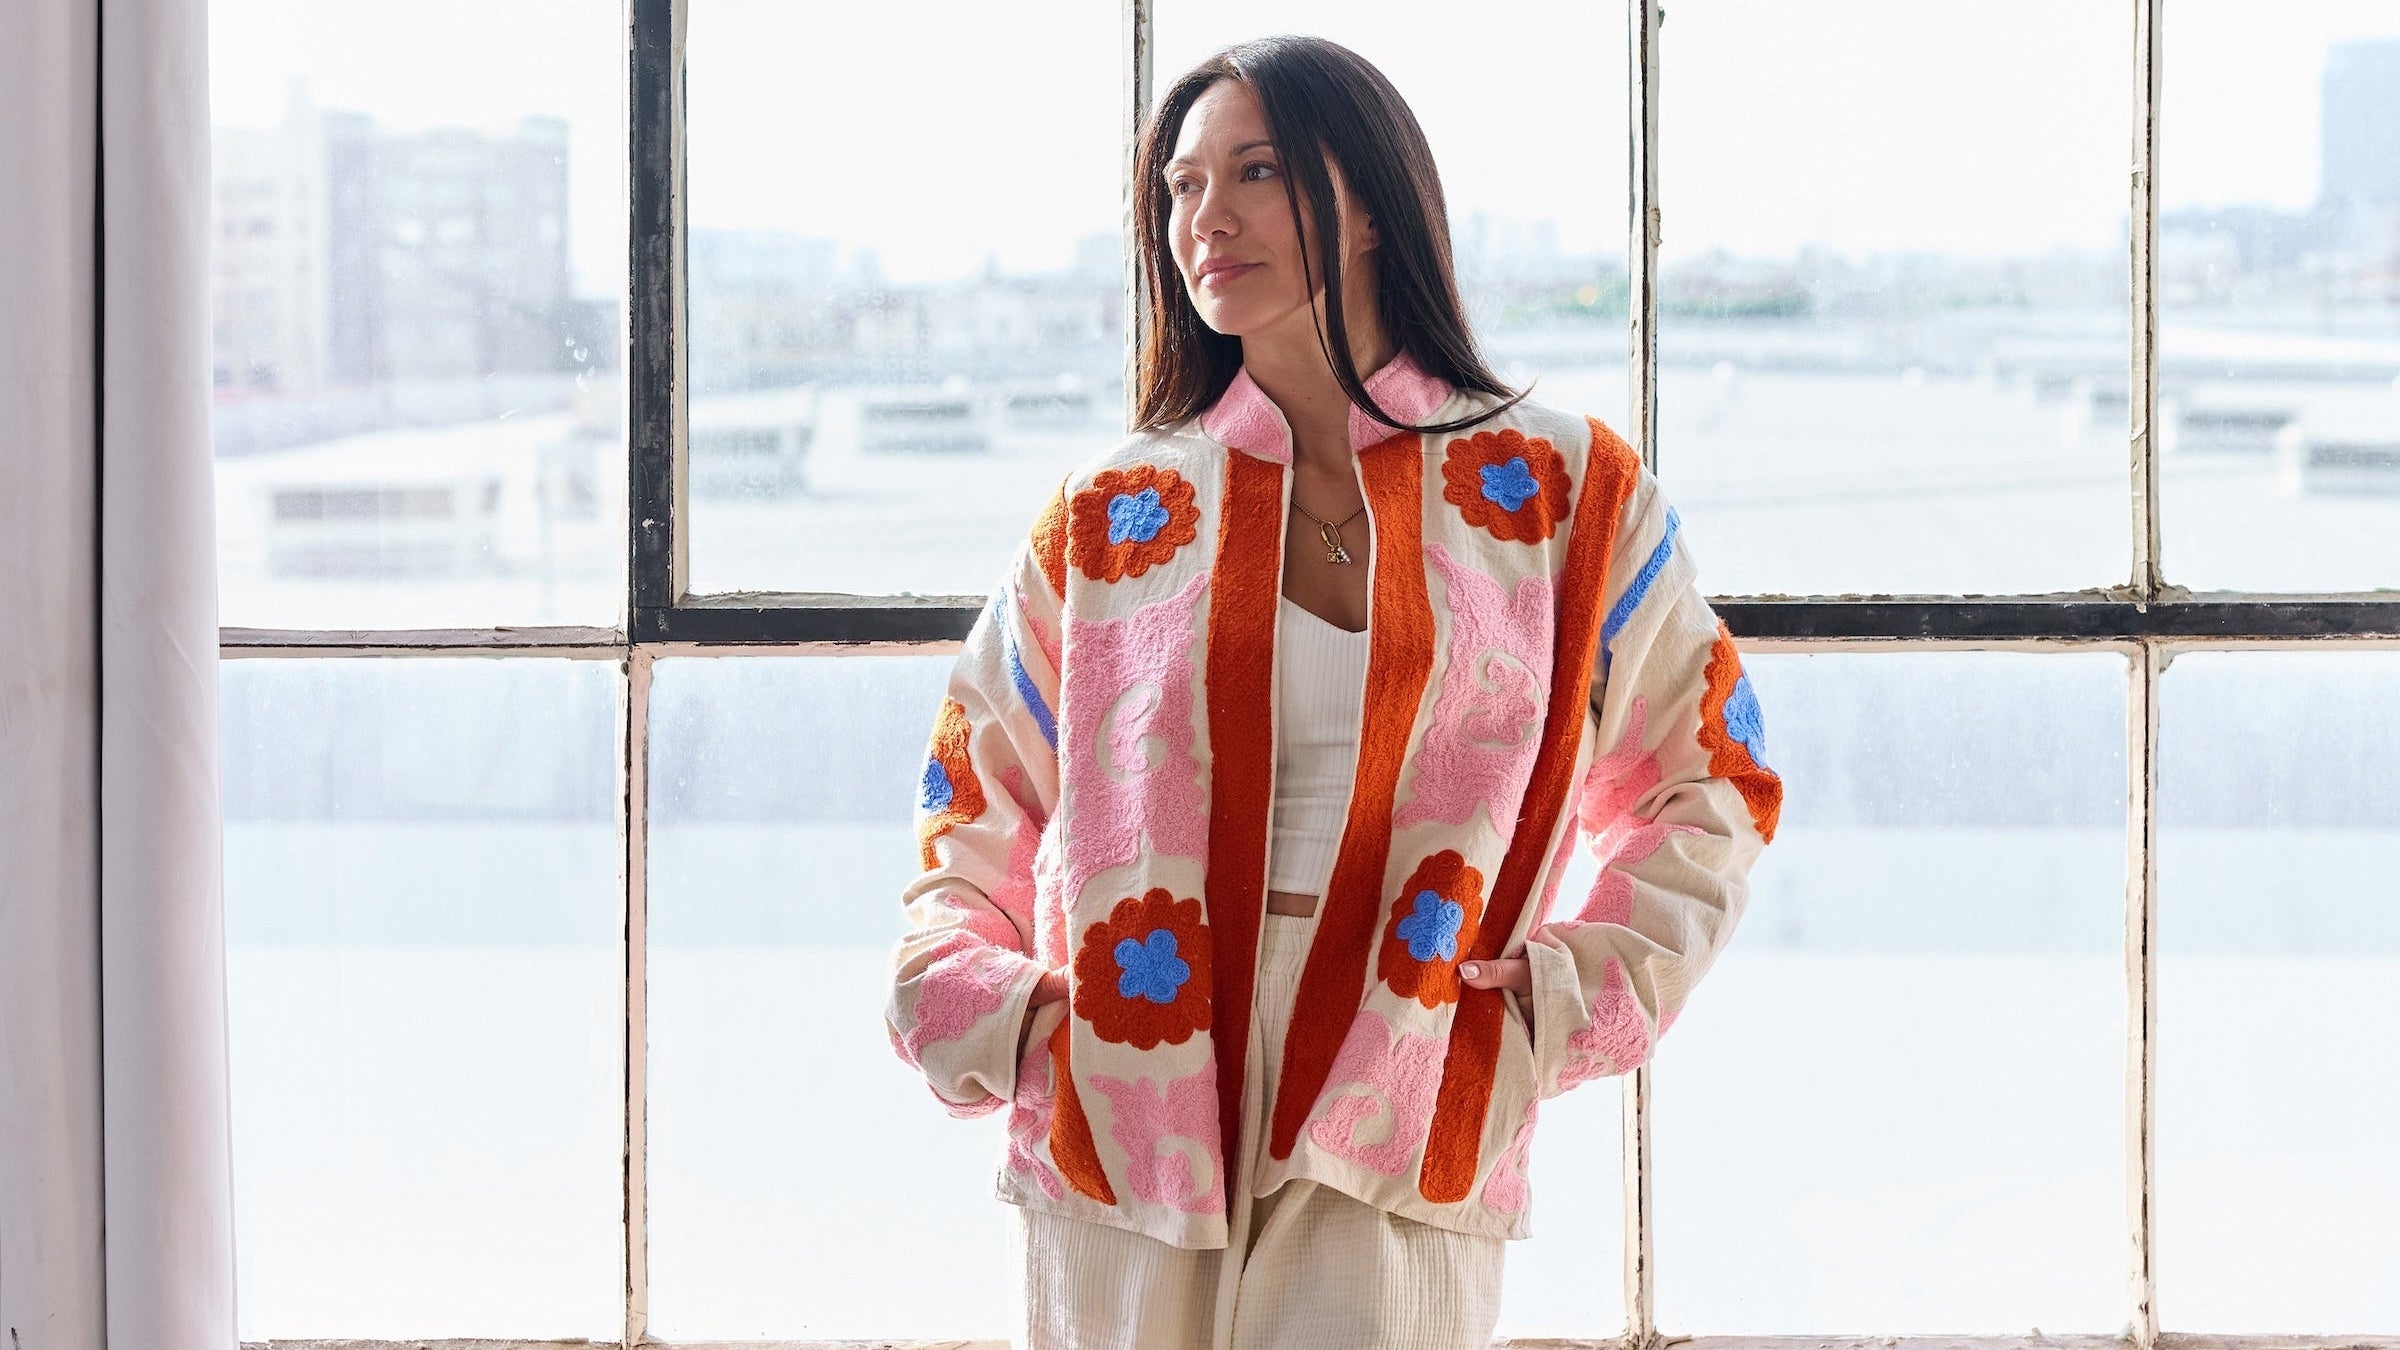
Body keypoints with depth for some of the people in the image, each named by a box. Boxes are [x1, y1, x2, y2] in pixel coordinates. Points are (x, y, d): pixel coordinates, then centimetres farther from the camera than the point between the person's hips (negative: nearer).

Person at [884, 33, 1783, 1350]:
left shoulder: (1565, 497, 6)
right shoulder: (1104, 523, 9)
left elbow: (1702, 790, 13)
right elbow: (970, 816, 18)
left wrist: (1569, 1002, 0)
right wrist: (980, 1016, 1)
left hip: (1396, 1154, -2)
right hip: (1121, 1131, 2)